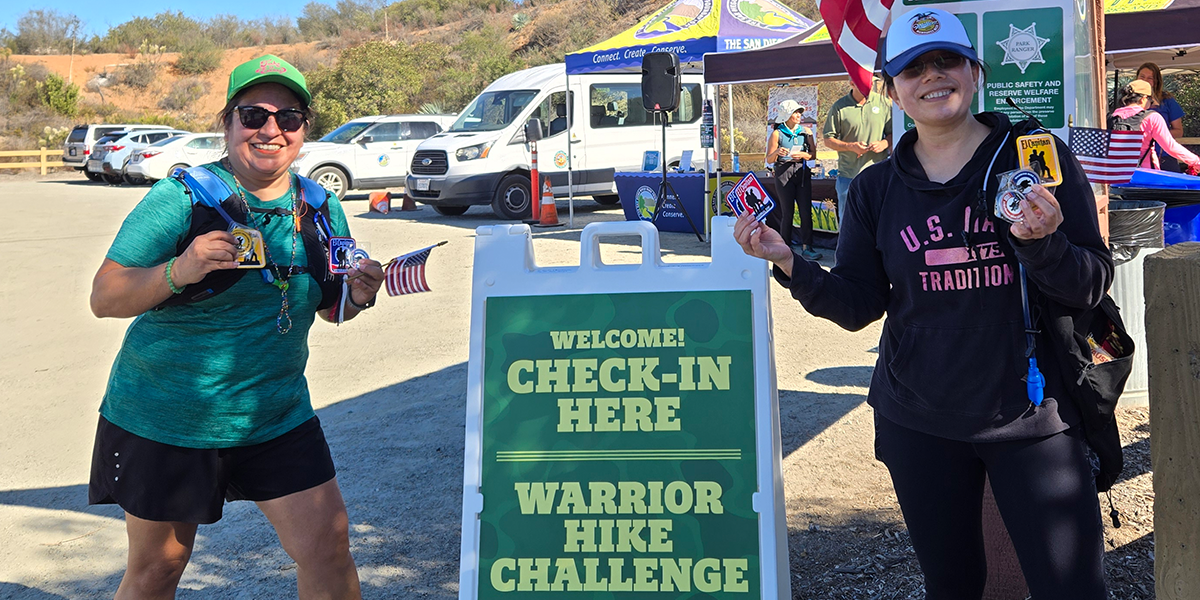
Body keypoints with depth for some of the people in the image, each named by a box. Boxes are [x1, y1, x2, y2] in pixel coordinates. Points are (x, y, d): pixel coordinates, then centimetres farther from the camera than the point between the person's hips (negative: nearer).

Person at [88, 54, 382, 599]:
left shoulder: (320, 208, 2)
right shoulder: (181, 198, -13)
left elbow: (329, 307, 13)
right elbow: (103, 298, -15)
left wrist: (358, 294, -10)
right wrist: (178, 271, -32)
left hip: (276, 415, 4)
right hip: (163, 418, -3)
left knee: (328, 548, -1)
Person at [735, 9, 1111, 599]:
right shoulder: (876, 189, 4)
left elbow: (1090, 288, -5)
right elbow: (859, 305, 2)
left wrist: (1043, 242, -25)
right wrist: (788, 262, -13)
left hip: (1031, 416, -2)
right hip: (919, 421, 2)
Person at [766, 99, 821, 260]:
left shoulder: (805, 132, 10)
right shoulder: (777, 134, 0)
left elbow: (813, 154, 10)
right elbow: (769, 159, 2)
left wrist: (802, 155, -10)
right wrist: (777, 153, -19)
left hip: (802, 173, 3)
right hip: (784, 173, -3)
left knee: (806, 211, -4)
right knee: (787, 212, 0)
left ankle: (806, 247, 0)